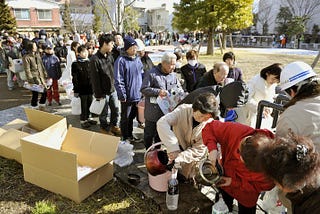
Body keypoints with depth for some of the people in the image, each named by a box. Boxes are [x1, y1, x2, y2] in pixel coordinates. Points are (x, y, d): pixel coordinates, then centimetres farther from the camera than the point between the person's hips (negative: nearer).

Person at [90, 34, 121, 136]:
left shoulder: (110, 56, 4)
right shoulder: (95, 59, -18)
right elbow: (95, 79, -16)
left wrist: (115, 85, 12)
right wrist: (98, 95, -13)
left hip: (112, 89, 7)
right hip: (103, 92, -6)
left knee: (116, 109, 16)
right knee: (104, 113, 10)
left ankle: (114, 126, 37)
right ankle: (105, 128, 31)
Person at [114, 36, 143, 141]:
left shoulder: (138, 59, 9)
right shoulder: (121, 60, -12)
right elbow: (118, 80, -15)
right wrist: (122, 95, -17)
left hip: (138, 95, 6)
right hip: (127, 96, -6)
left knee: (132, 117, 18)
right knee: (125, 118, 8)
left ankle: (130, 135, 33)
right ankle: (125, 138, 23)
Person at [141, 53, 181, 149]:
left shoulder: (173, 75, 8)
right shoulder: (152, 74, -11)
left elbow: (179, 88, 18)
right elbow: (143, 89, -13)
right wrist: (158, 92, -22)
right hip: (153, 112, -5)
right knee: (149, 134, 7)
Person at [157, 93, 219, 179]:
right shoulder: (183, 110, -25)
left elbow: (198, 150, -21)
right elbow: (162, 123, -37)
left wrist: (178, 158, -33)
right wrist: (172, 147, -44)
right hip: (178, 149, 1)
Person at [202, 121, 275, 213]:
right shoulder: (235, 130, -38)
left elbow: (264, 185, -20)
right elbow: (209, 127, -23)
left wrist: (234, 182, -26)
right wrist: (212, 149, -38)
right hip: (223, 181, 3)